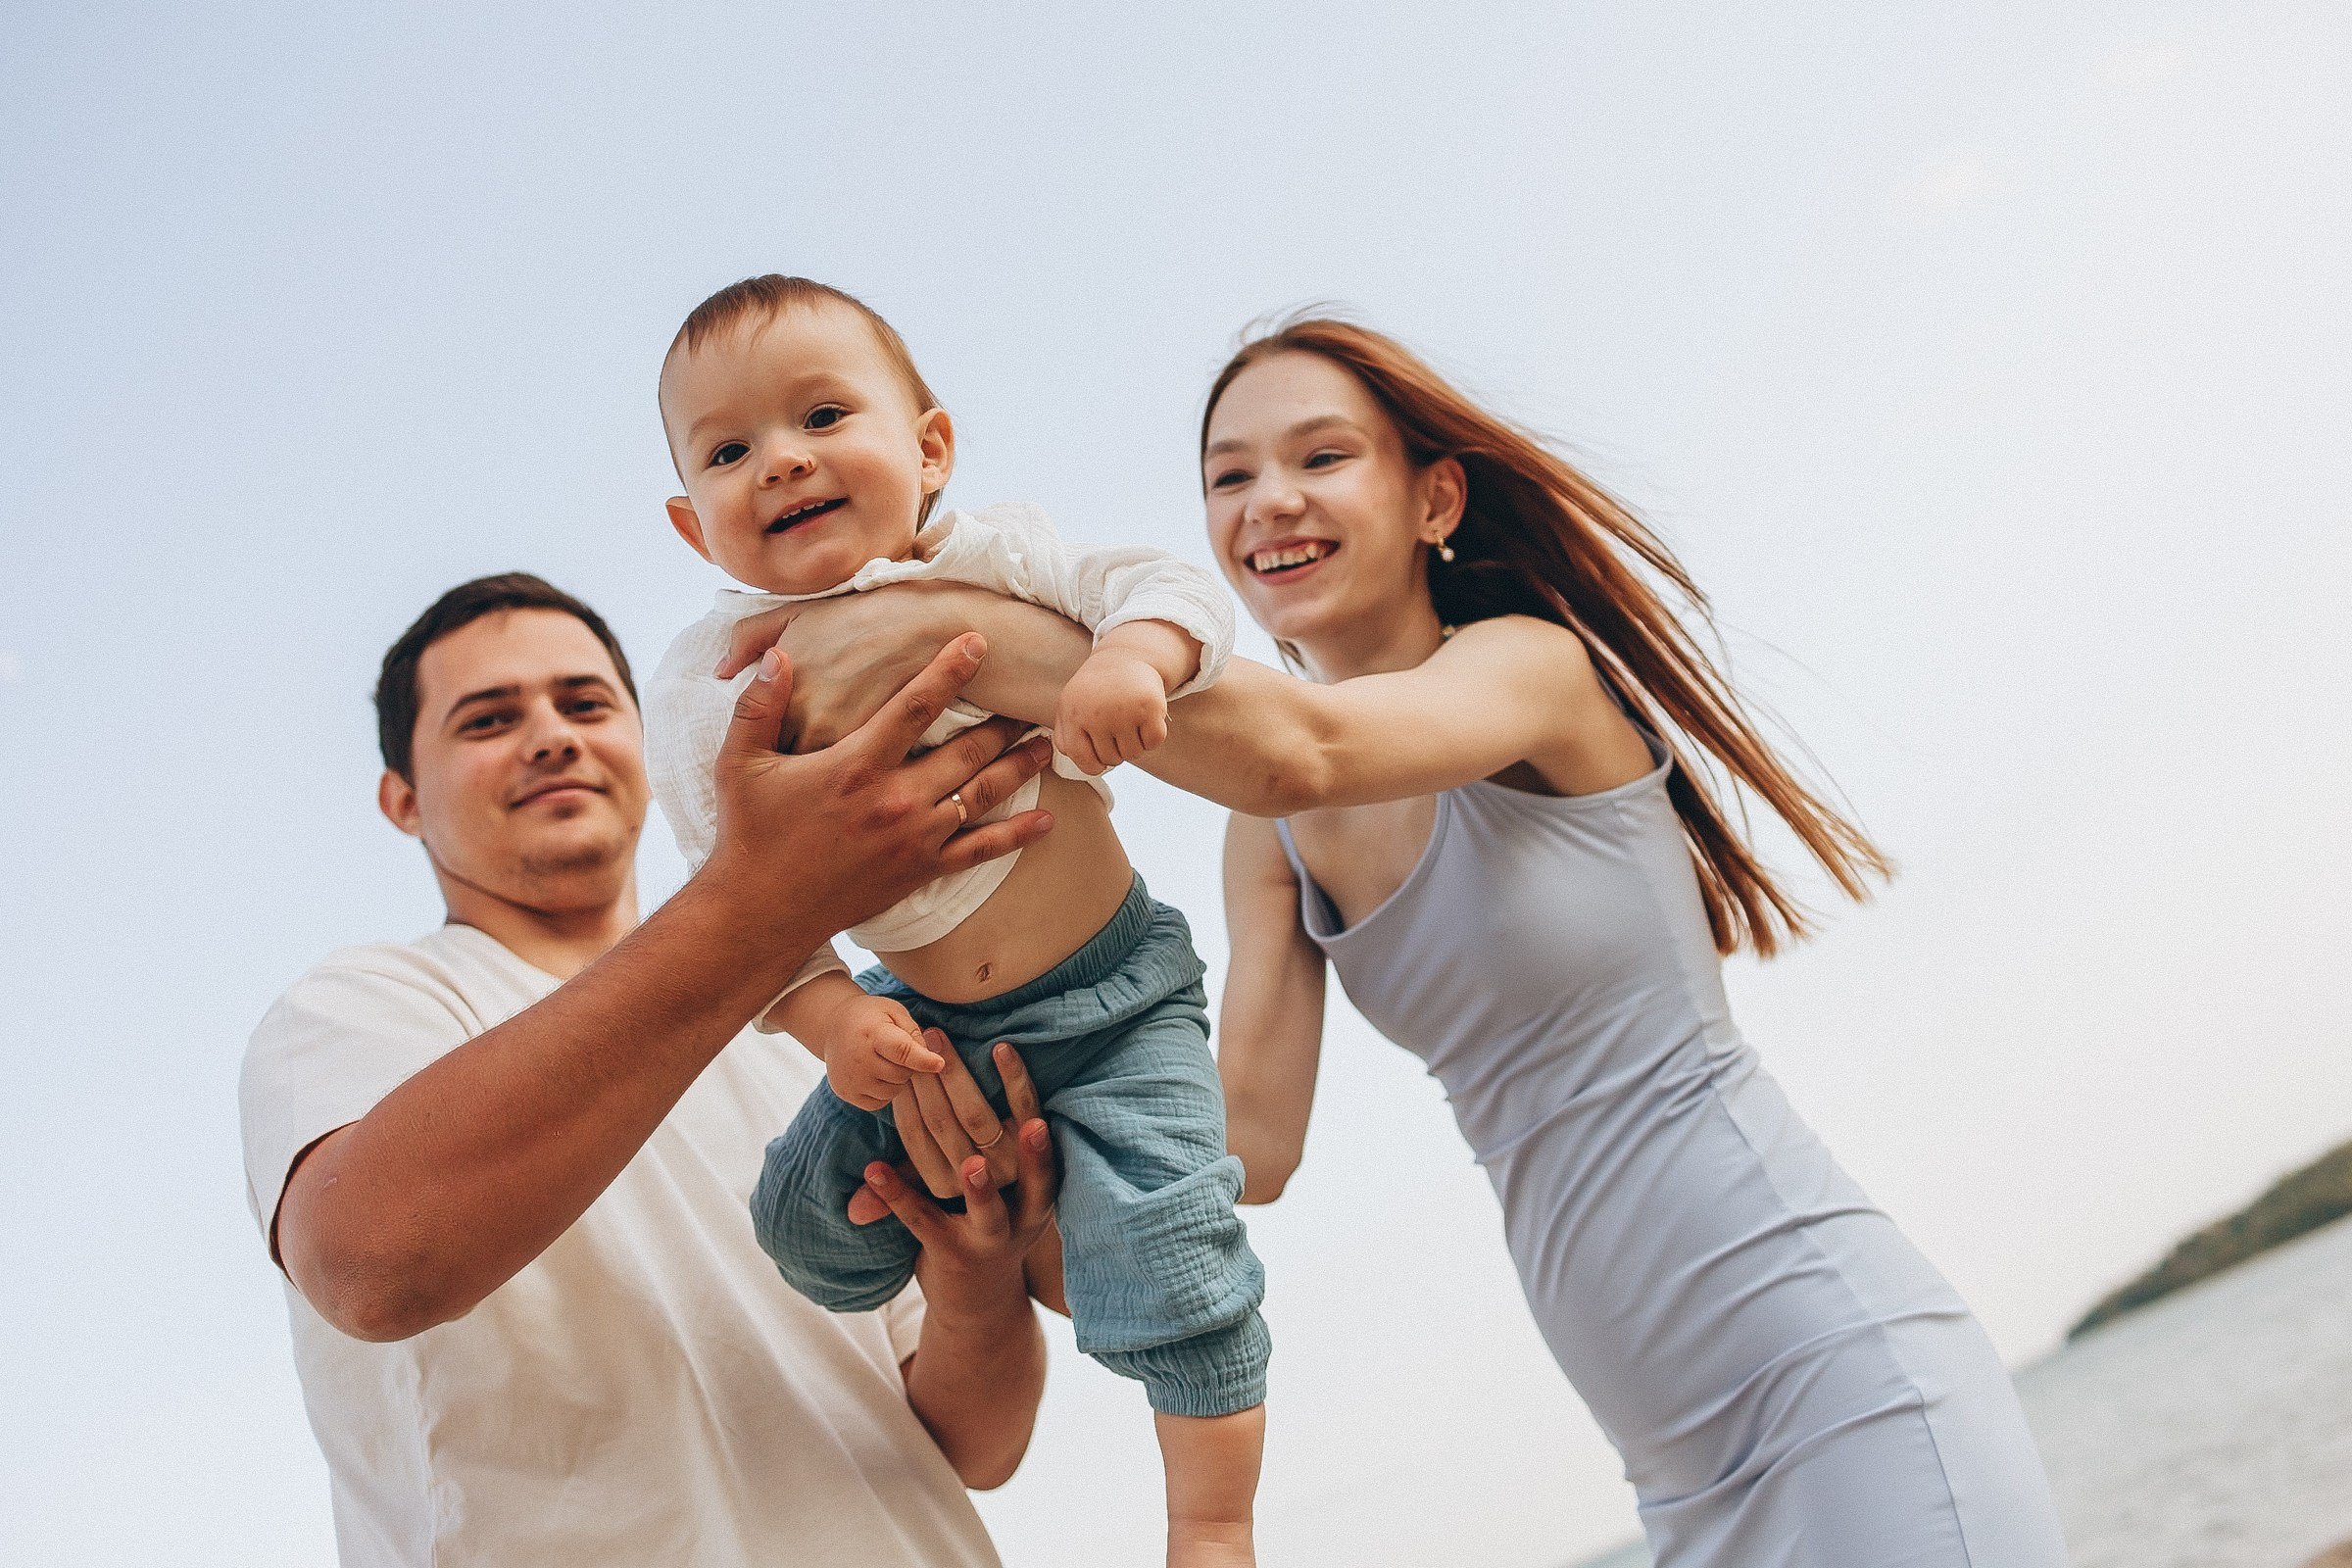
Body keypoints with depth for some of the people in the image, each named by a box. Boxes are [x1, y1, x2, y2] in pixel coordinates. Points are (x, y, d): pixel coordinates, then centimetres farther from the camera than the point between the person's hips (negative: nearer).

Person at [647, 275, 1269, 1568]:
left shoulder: (991, 563, -14)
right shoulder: (707, 686, -9)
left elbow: (1169, 587, -14)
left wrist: (1133, 657, -36)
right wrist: (826, 1015, -22)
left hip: (1111, 999, -4)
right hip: (923, 1023, 4)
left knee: (1162, 1264, -14)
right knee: (811, 1228, 10)